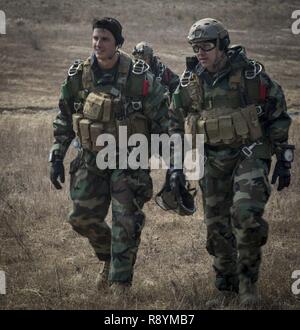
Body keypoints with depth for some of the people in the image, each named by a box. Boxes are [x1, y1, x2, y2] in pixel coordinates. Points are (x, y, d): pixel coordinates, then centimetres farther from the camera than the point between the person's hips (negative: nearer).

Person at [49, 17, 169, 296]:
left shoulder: (140, 78, -14)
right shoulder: (77, 77, -3)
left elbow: (162, 121, -6)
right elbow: (63, 120, 8)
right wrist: (56, 158, 4)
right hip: (91, 159, 4)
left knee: (126, 224, -5)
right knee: (83, 218, 3)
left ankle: (120, 283, 5)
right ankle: (109, 258, 31)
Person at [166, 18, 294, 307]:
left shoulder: (250, 74, -9)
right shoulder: (188, 82, 2)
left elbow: (278, 116, -1)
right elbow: (175, 125, 12)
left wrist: (284, 161, -2)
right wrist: (175, 165, 4)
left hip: (250, 153, -4)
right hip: (213, 161, 4)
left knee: (245, 214, -23)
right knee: (217, 227, 6)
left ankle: (248, 280, -5)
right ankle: (226, 288, 21)